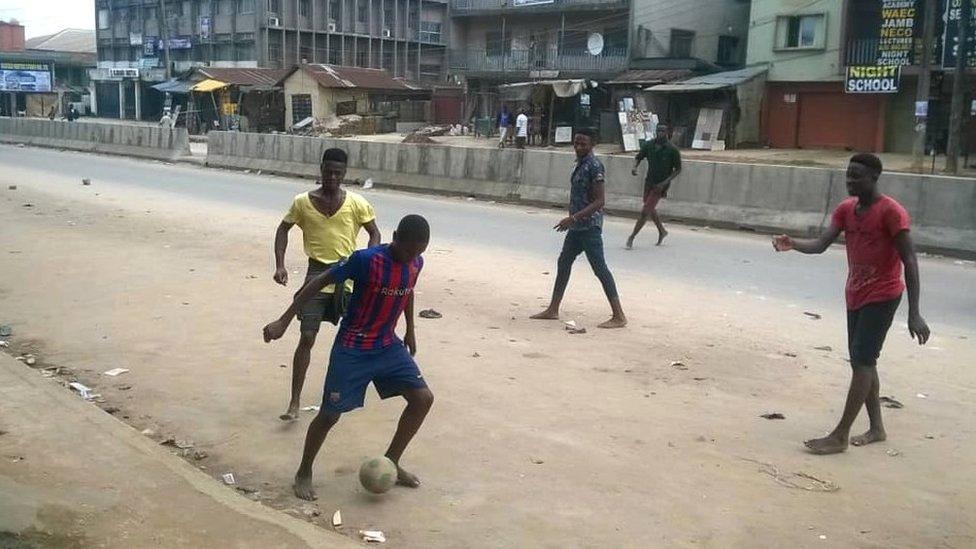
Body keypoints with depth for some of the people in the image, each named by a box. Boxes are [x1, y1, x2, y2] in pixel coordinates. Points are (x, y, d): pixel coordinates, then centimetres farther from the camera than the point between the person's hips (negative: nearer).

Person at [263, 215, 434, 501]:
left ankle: (391, 463, 17)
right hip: (352, 350, -6)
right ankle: (304, 473, 22)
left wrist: (410, 330, 22)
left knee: (423, 398, -1)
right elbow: (321, 281, -18)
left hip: (388, 346, 6)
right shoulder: (366, 260, -25)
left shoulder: (416, 263, -6)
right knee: (330, 414, -3)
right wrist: (284, 321, -17)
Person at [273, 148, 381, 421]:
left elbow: (374, 234, 4)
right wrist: (280, 265, -2)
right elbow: (283, 229, 9)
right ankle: (294, 401, -3)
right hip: (317, 273, -1)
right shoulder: (303, 202, -4)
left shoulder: (356, 203, -6)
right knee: (307, 337, -7)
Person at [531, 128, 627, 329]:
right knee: (564, 263, 15)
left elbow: (599, 201, -21)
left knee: (600, 268, -8)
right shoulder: (580, 164, 12)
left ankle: (619, 316, -4)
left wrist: (573, 217, -26)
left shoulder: (594, 167, -16)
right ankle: (553, 310, 26)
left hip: (590, 226, -10)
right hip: (577, 226, 10)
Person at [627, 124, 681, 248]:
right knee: (651, 210, 19)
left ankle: (632, 237, -1)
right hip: (649, 181, 6)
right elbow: (639, 157, 9)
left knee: (645, 211, -10)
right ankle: (662, 231, 42)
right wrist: (635, 167, -14)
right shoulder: (649, 145, -3)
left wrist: (665, 182, -18)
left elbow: (678, 169, -8)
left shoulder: (672, 150, -14)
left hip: (661, 185, -6)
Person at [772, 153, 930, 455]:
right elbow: (821, 244, -4)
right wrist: (793, 244, -27)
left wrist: (914, 313, -21)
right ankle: (877, 428, 26)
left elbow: (910, 261, -18)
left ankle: (840, 436, -7)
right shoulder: (846, 209, 5)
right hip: (855, 295, 8)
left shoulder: (891, 212, -16)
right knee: (863, 362, 13)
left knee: (862, 362, -10)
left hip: (882, 297, -8)